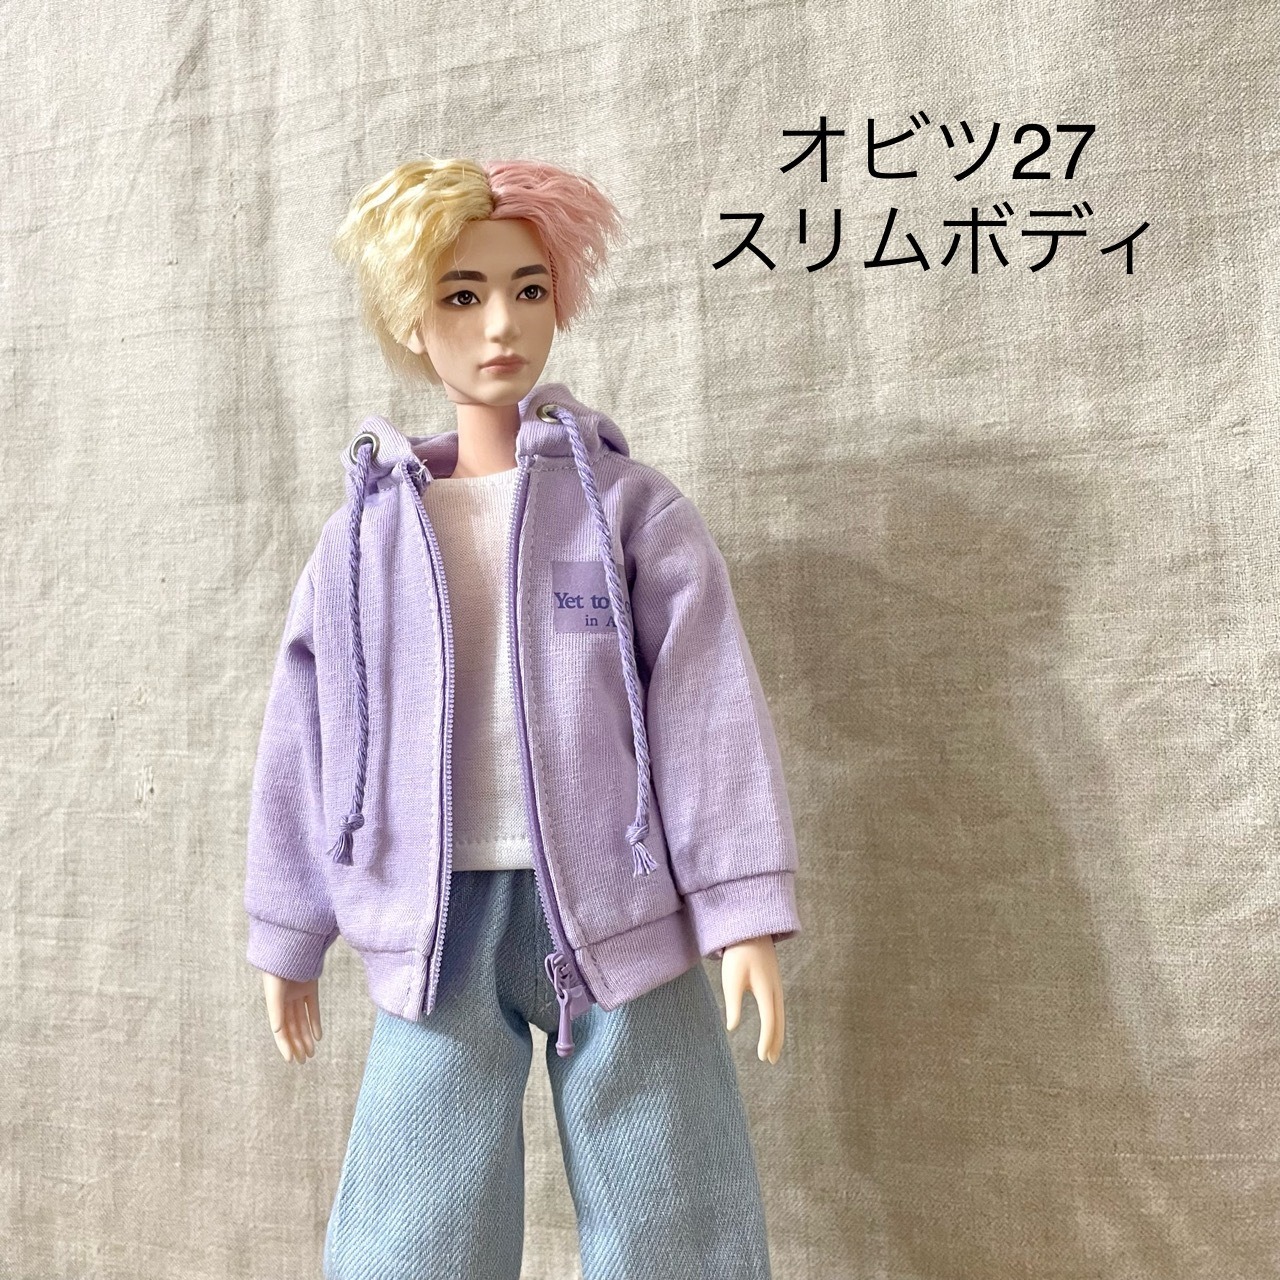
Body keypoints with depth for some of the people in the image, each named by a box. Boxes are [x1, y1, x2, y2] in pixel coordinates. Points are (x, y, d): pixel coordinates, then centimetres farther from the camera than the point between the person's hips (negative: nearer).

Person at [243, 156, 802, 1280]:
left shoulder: (631, 506, 2)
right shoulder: (365, 533, 8)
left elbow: (709, 705, -3)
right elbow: (306, 738, 12)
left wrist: (743, 914, -9)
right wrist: (289, 936, 15)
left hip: (616, 916, -1)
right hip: (438, 927, 2)